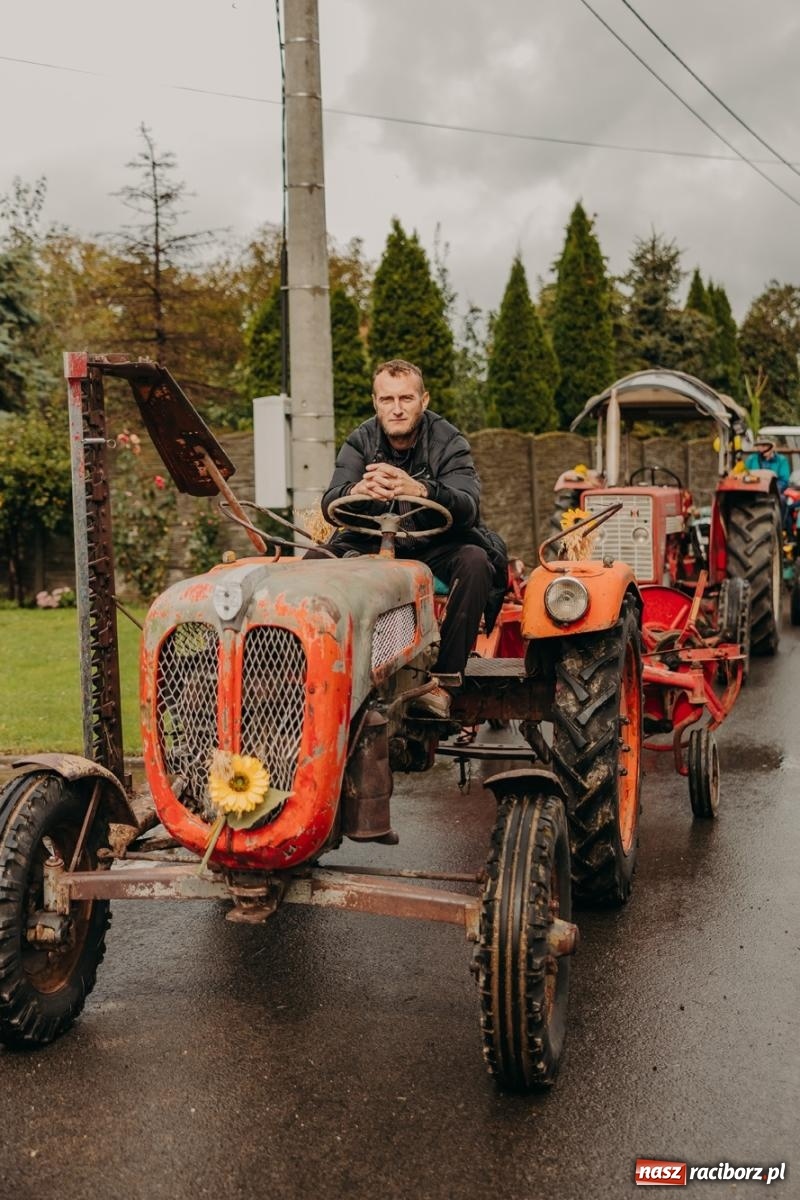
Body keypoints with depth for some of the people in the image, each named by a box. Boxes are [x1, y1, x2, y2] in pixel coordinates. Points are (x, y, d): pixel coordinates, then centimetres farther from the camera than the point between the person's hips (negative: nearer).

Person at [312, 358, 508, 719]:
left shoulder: (449, 442, -10)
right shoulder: (360, 442, -2)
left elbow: (468, 507, -27)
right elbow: (329, 506, -17)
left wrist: (419, 490, -49)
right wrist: (357, 491, -43)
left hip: (437, 549, -1)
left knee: (475, 560, -33)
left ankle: (442, 678, -29)